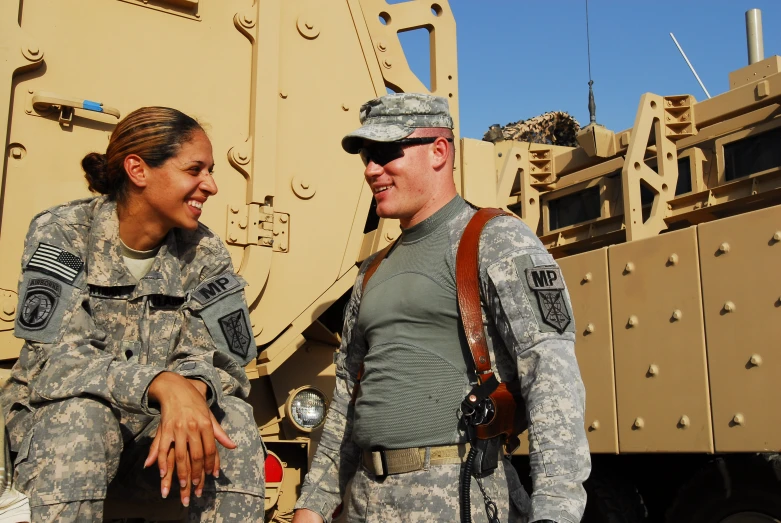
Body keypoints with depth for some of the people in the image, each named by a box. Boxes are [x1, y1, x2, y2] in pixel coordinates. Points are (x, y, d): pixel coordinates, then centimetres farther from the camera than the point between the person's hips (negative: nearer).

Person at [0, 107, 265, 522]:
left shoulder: (205, 254, -4)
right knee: (82, 414, -35)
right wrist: (164, 385, -41)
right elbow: (56, 357, -24)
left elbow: (217, 359, -11)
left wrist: (192, 391, -37)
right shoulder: (62, 233, -13)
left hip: (155, 428, 3)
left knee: (233, 419, -26)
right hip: (56, 421, -2)